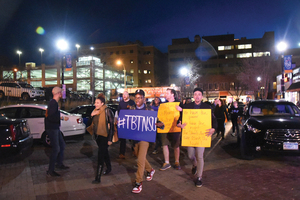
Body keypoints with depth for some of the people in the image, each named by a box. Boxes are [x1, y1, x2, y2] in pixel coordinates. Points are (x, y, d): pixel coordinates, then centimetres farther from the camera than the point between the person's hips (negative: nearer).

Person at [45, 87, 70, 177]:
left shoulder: (54, 102, 13)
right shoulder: (53, 103, -19)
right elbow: (51, 117, -28)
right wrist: (62, 118, -20)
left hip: (55, 128, 11)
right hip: (52, 129, -11)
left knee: (62, 145, 19)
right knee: (56, 149, -7)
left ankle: (59, 164, 33)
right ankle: (50, 171, 2)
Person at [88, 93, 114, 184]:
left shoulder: (107, 111, -15)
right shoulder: (95, 111, 6)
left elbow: (111, 125, -14)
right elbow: (92, 123, 11)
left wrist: (110, 139, -16)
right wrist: (92, 115, -9)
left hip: (104, 136, -7)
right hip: (97, 135, 7)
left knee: (101, 155, -8)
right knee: (104, 152, 22)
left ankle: (98, 178, -2)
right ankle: (109, 168, 43)